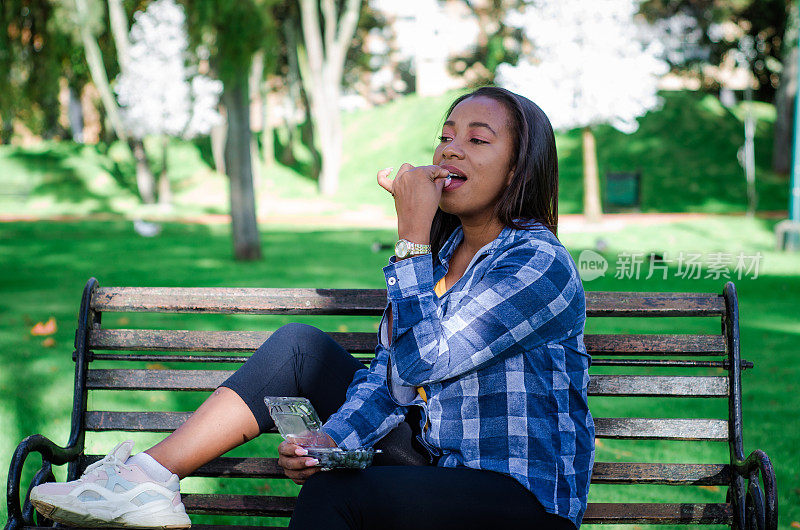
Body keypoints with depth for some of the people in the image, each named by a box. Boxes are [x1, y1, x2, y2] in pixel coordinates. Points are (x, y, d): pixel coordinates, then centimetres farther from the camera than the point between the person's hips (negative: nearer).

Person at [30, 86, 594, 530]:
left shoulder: (539, 263, -17)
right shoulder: (441, 250, 10)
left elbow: (420, 361, -25)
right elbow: (387, 377, 4)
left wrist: (411, 235, -22)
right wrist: (333, 439, -14)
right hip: (436, 463, 8)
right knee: (300, 345, -1)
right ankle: (150, 476, -7)